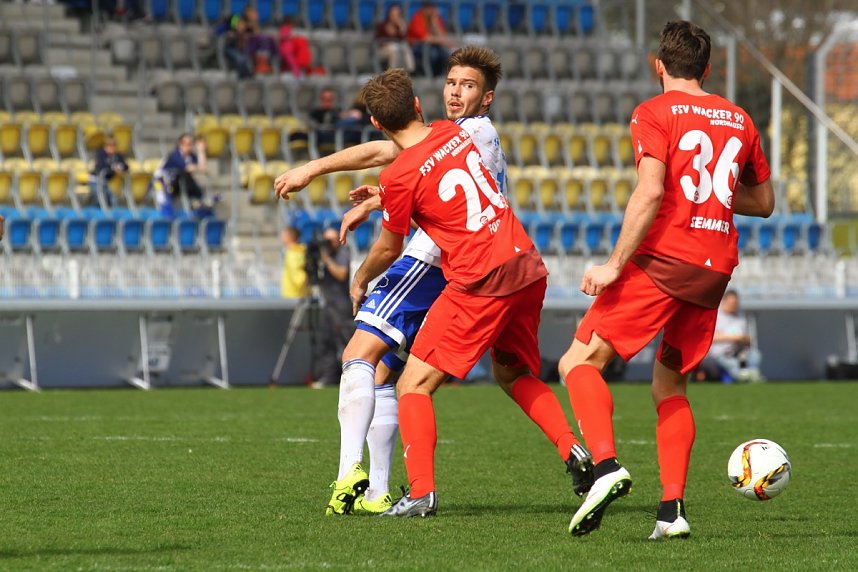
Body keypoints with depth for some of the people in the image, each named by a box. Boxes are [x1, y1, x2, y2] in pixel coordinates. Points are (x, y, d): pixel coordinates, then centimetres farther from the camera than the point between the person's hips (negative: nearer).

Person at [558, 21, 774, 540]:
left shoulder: (654, 113, -1)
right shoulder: (739, 119, 16)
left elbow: (651, 192, -15)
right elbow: (764, 203, 24)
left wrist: (615, 264, -15)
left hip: (663, 259, -6)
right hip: (716, 268, 6)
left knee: (580, 362, -3)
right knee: (670, 387, 17)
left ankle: (607, 466, -26)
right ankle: (673, 510, 3)